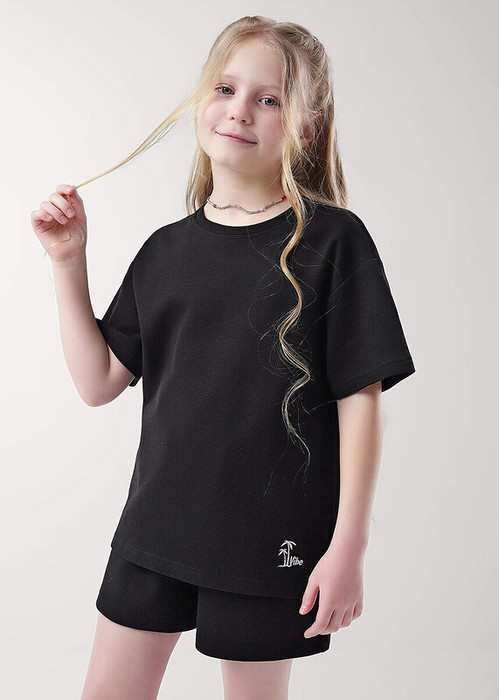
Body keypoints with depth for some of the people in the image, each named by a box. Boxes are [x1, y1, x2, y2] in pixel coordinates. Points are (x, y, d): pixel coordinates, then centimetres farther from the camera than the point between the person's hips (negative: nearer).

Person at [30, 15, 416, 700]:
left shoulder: (333, 240, -9)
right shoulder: (165, 249, 5)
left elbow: (360, 401, -10)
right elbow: (99, 382, 6)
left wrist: (349, 544, -12)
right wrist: (68, 261, 0)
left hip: (272, 538, -4)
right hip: (156, 524, 5)